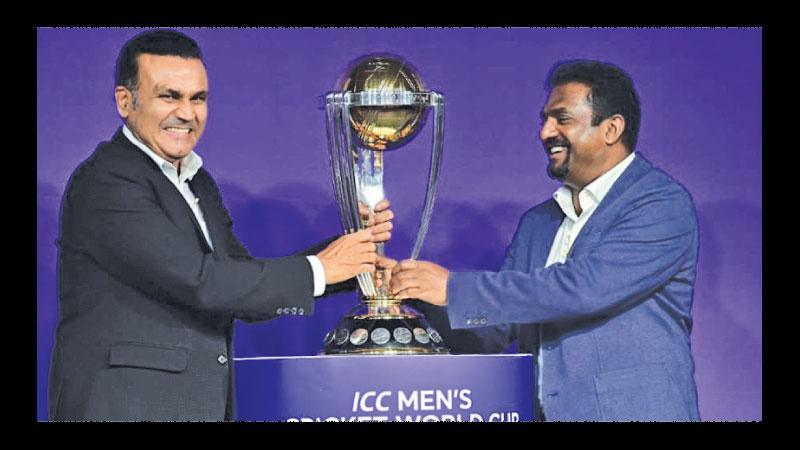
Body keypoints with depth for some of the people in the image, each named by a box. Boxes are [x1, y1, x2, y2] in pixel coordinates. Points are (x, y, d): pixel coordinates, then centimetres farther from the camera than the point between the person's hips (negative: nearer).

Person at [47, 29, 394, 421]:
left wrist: (352, 244, 1)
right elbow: (200, 282, -20)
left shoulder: (199, 184, 15)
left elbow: (251, 292, 10)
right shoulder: (103, 182, -13)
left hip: (203, 405, 8)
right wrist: (318, 269, -11)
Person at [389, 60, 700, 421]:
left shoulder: (665, 203, -8)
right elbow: (495, 331, 12)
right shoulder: (536, 223, 13)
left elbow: (585, 287, -20)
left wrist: (452, 288, -19)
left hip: (634, 412, -6)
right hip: (541, 413, 6)